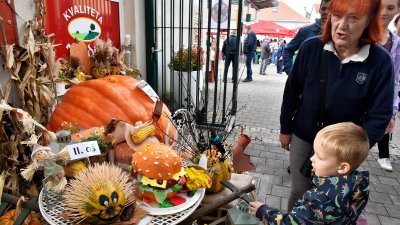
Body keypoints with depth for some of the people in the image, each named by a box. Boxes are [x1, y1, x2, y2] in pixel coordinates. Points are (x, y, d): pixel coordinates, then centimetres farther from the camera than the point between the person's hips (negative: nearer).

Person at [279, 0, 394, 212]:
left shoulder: (380, 62, -15)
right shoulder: (311, 47, -14)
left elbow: (379, 116, -11)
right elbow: (292, 91, -4)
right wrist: (285, 129, 3)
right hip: (303, 137, 0)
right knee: (299, 192, 12)